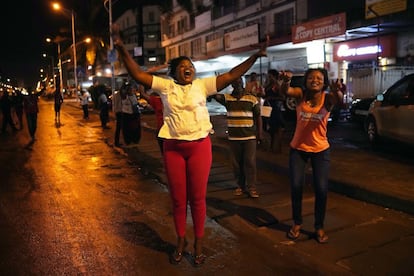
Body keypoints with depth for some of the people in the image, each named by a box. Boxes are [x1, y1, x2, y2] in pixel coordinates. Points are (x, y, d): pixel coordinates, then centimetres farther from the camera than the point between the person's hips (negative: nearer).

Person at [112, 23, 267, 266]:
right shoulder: (166, 86, 4)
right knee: (178, 197, 11)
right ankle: (181, 240, 29)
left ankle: (199, 242, 23)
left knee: (198, 197, 7)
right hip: (173, 148, 1)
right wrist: (122, 48, -10)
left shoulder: (202, 85, 3)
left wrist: (254, 57, -7)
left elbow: (231, 76, -1)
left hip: (200, 146, -1)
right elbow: (138, 74, -1)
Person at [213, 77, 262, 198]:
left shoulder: (252, 99, 1)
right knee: (236, 162, 9)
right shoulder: (227, 98, 4)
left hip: (250, 136, -2)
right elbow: (215, 95, -14)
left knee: (250, 162, 0)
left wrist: (260, 133, 1)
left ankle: (251, 187, 8)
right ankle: (241, 186, 23)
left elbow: (258, 117, 5)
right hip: (234, 137, 2)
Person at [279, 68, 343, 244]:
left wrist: (337, 91, -56)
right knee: (296, 186, 0)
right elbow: (285, 91, -27)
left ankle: (319, 227, 18)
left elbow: (339, 100, -32)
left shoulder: (327, 98, -10)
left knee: (321, 189, -2)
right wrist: (286, 80, -51)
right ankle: (297, 223, 21)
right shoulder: (300, 94, -7)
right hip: (298, 148, 1)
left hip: (321, 150, 0)